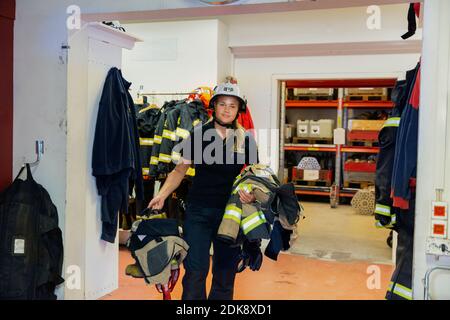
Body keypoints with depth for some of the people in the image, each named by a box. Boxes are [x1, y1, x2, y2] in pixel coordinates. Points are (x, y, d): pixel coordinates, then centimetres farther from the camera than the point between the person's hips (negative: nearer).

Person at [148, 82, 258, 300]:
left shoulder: (246, 140, 2)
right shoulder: (198, 135, 0)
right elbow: (180, 169, 2)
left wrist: (252, 194, -13)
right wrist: (162, 195, -11)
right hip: (198, 210, -1)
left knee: (226, 271, 12)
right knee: (195, 270, -2)